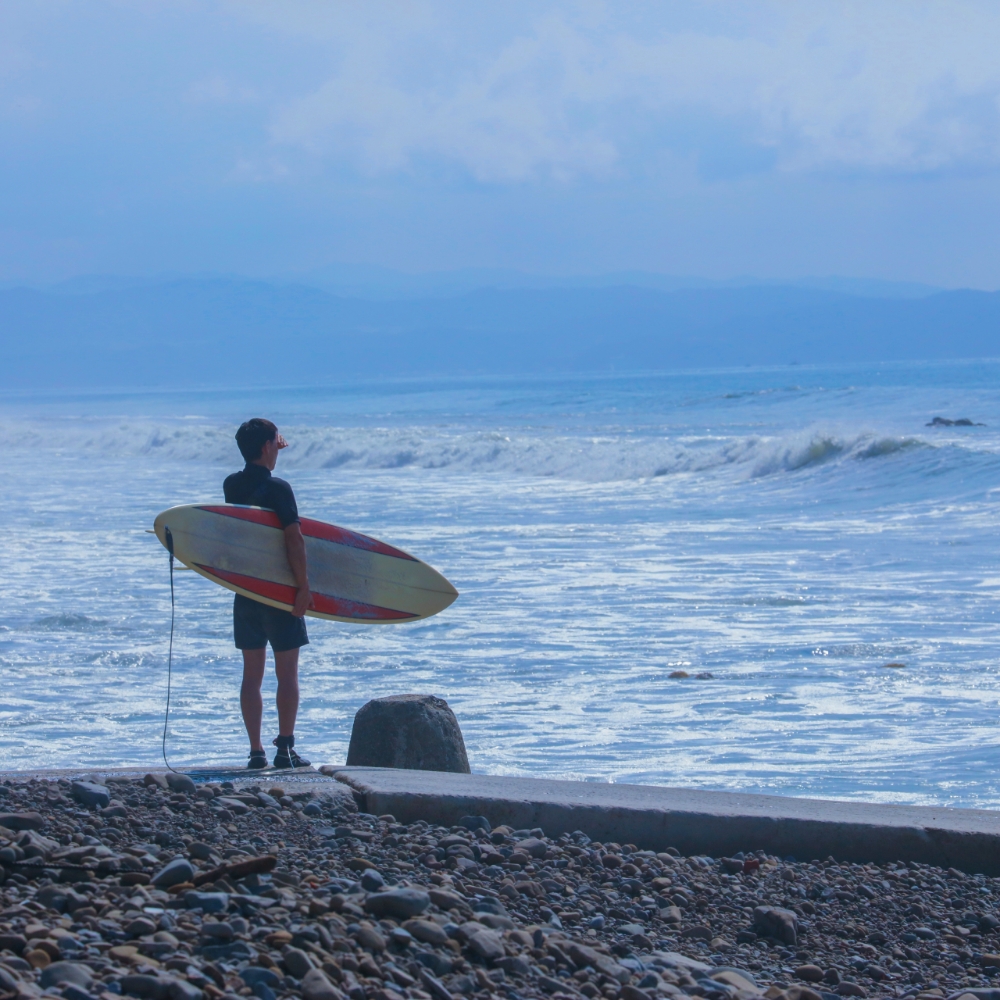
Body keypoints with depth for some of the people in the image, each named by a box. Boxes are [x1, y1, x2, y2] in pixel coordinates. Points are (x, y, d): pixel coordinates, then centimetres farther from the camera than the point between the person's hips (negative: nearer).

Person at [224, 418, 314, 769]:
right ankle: (285, 750, -1)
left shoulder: (231, 486, 4)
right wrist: (303, 586, -16)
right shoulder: (278, 488, -14)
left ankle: (256, 752, 5)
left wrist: (268, 456, 29)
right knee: (287, 673, 2)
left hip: (244, 592, 5)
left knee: (252, 673, 7)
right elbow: (294, 540, -20)